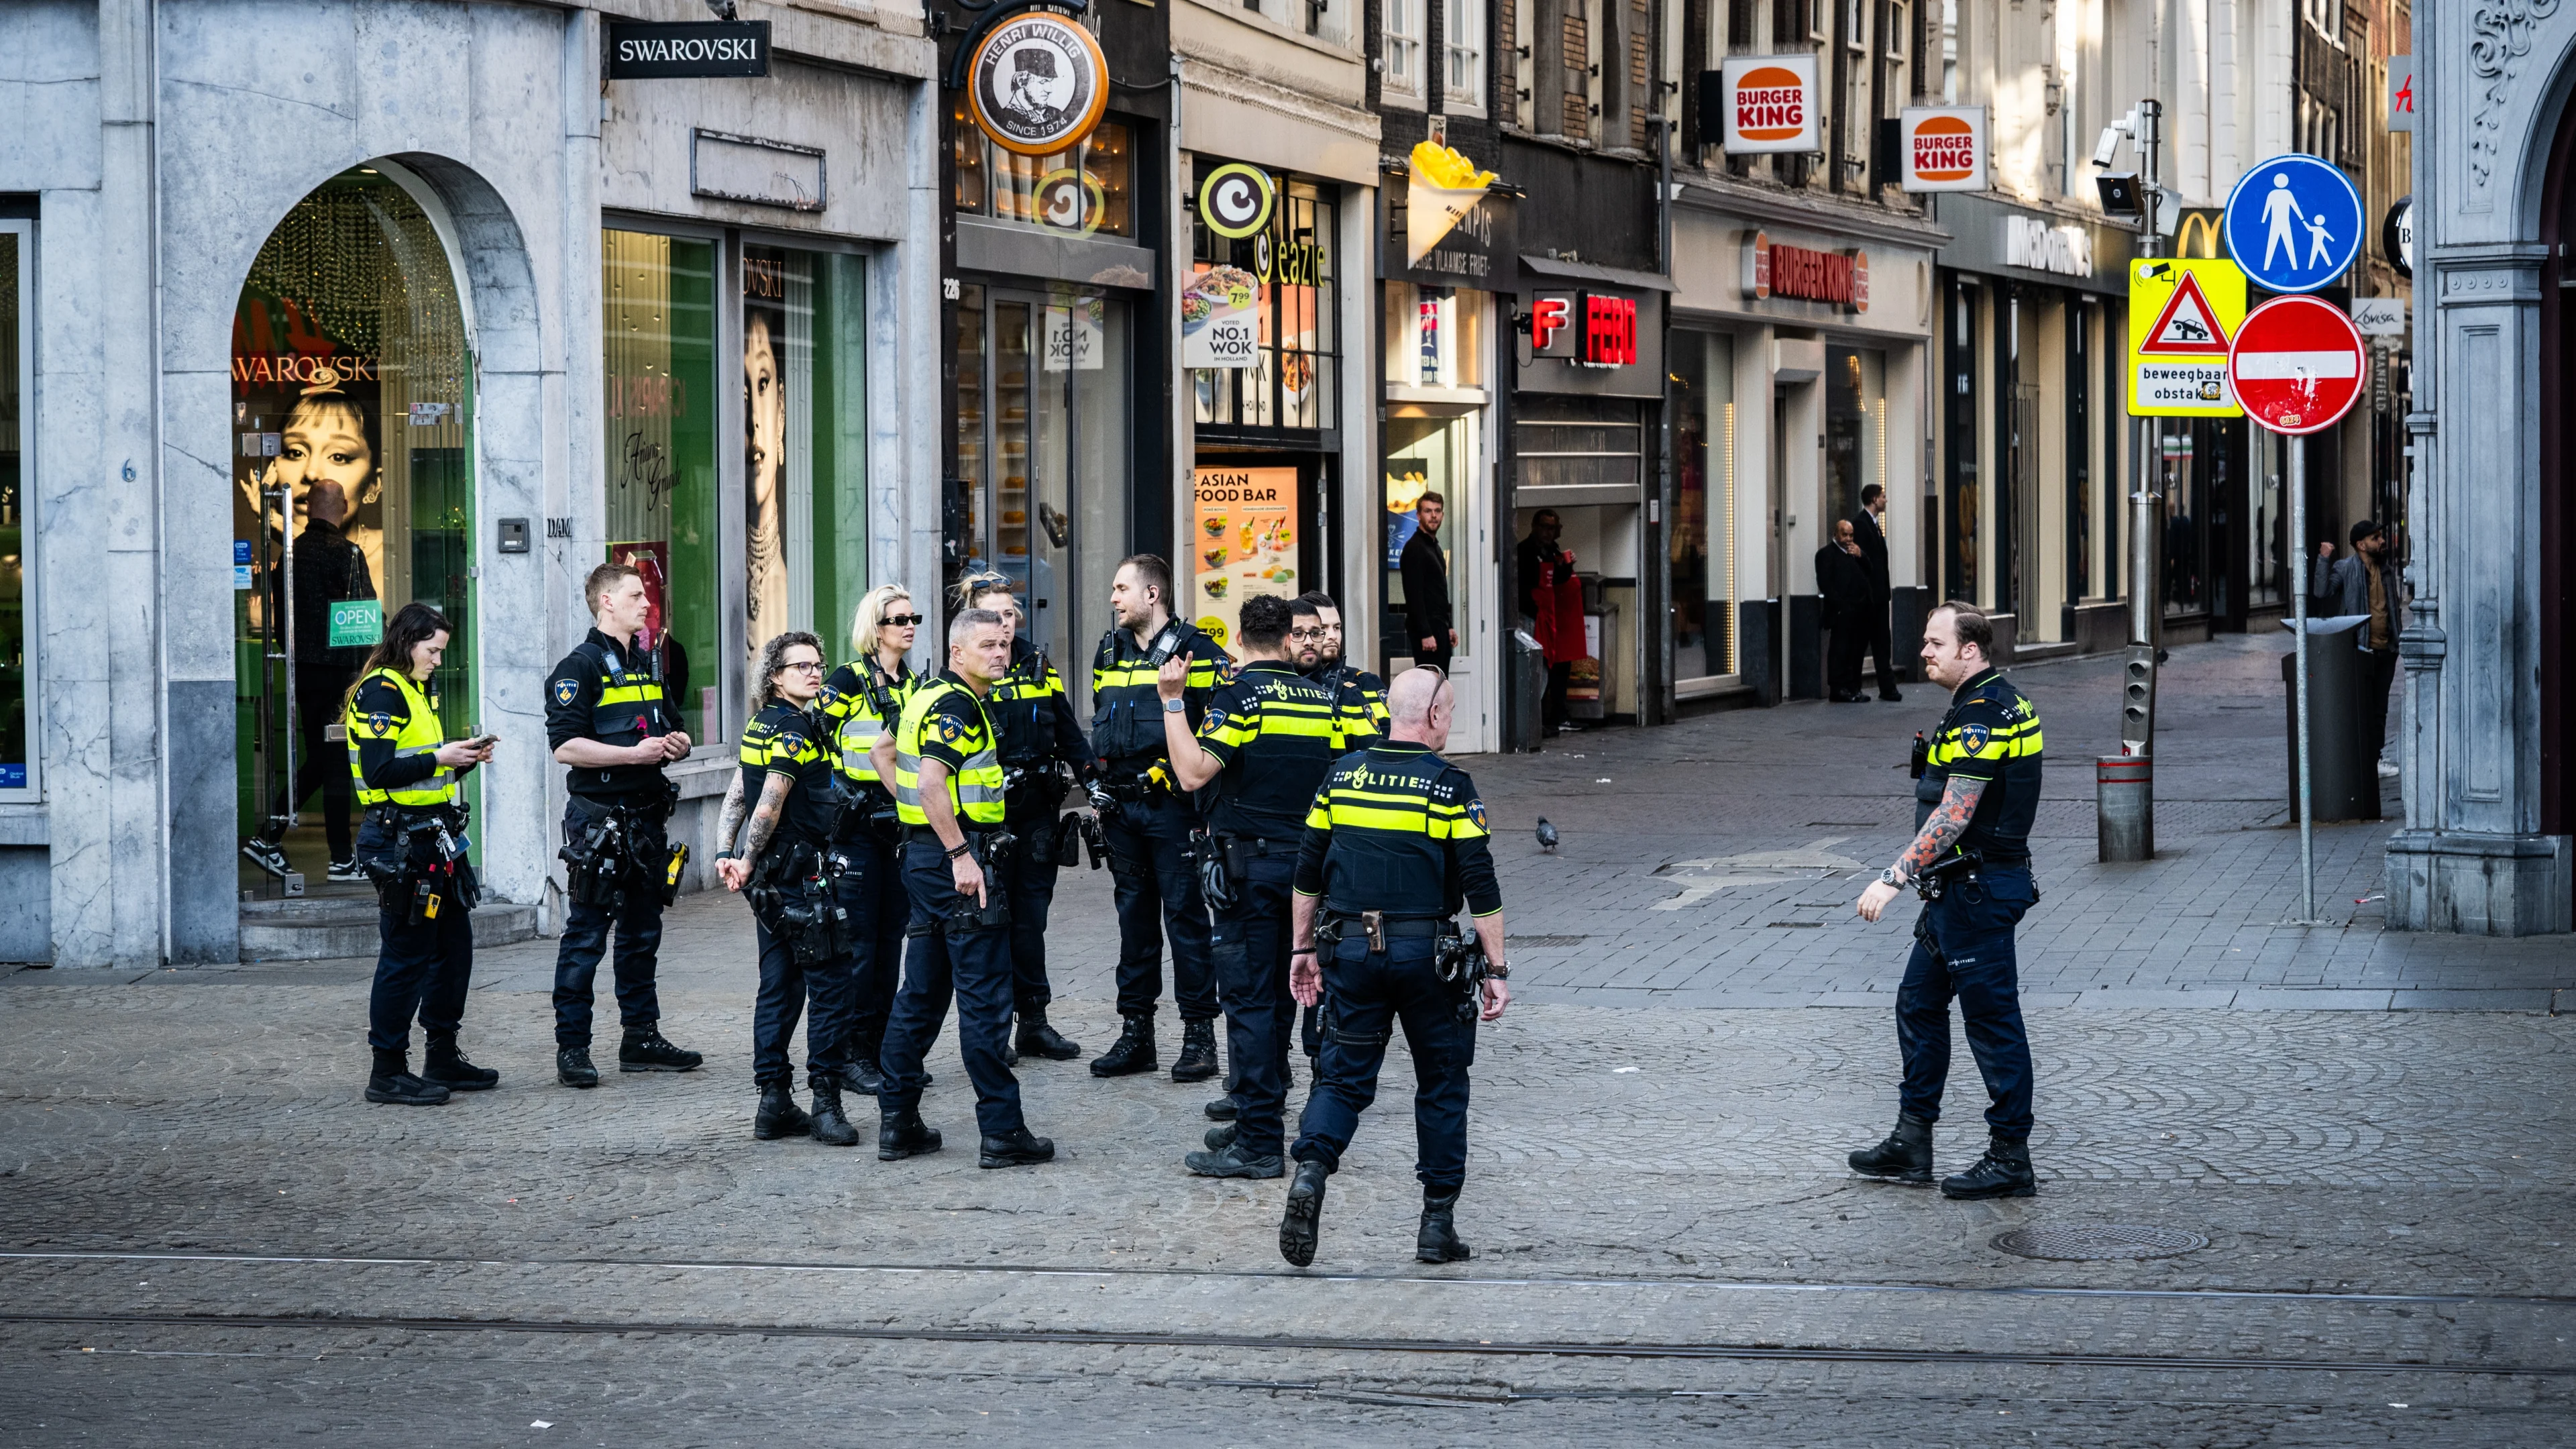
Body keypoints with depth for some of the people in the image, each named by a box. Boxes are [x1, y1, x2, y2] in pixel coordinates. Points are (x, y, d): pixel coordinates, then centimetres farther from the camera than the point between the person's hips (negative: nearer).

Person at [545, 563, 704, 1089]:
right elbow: (566, 746, -19)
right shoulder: (581, 667, -10)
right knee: (586, 937, -5)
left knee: (642, 934, 13)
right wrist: (634, 753, -22)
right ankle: (572, 1047, -2)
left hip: (645, 818, 8)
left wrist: (677, 741, 5)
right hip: (597, 817, -8)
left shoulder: (647, 663, 16)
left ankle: (642, 1037, 21)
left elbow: (670, 725, 28)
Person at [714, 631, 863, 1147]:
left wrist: (726, 856, 6)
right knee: (830, 985, -5)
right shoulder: (797, 727, -14)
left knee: (779, 987, 10)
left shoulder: (762, 726, 14)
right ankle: (826, 1102, -6)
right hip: (802, 871, -9)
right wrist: (749, 862, -9)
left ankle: (774, 1103, 12)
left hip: (772, 877, 9)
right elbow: (771, 803, -18)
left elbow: (736, 796, 12)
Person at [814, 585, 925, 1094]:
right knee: (858, 941, -5)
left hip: (899, 824, 7)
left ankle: (884, 1050, 15)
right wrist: (837, 791, -14)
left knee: (891, 938, 9)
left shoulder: (914, 685, 13)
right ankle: (852, 1056, 0)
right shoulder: (848, 681, -8)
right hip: (857, 824, -7)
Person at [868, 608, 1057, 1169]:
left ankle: (897, 1120, 16)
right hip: (956, 854, -10)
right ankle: (1002, 1131, -6)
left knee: (921, 991, 14)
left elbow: (885, 752, 28)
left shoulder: (928, 696, 15)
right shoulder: (956, 704, -16)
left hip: (924, 850, 10)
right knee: (986, 996, -7)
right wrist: (960, 855, -25)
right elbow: (932, 783, -26)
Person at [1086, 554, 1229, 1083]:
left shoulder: (1194, 650, -7)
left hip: (1171, 803, -6)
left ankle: (1199, 1034, 1)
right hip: (1122, 803, 6)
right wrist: (1100, 791, 18)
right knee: (1134, 915, 11)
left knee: (1184, 913, -4)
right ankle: (1135, 1033, 16)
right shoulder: (1109, 651, 14)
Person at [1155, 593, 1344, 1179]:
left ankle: (1258, 1144, -8)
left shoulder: (1238, 697, -11)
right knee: (1281, 995, 16)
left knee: (1249, 1000, -6)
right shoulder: (1321, 700, 8)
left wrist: (1172, 702, -15)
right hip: (1306, 862, 6)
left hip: (1249, 862, -6)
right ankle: (1259, 1120, 24)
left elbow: (1194, 772, -21)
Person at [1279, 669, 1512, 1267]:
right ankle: (1438, 1222, 11)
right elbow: (1480, 887, -9)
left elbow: (1308, 872, 10)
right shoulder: (1449, 785, -6)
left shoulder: (1343, 774, 6)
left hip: (1351, 948, 3)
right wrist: (1495, 969, -4)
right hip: (1425, 950, -3)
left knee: (1344, 1074, 9)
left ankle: (1311, 1170, -18)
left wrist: (1304, 949, 18)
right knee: (1441, 1082, 10)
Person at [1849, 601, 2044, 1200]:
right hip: (1961, 888, 11)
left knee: (1991, 1017, -4)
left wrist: (1895, 878, -24)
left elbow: (1954, 816, -25)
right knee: (1919, 1003, 15)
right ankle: (1911, 1144, 20)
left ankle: (2010, 1160, 1)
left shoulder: (1981, 715, -20)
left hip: (1977, 889, -11)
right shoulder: (2002, 701, 13)